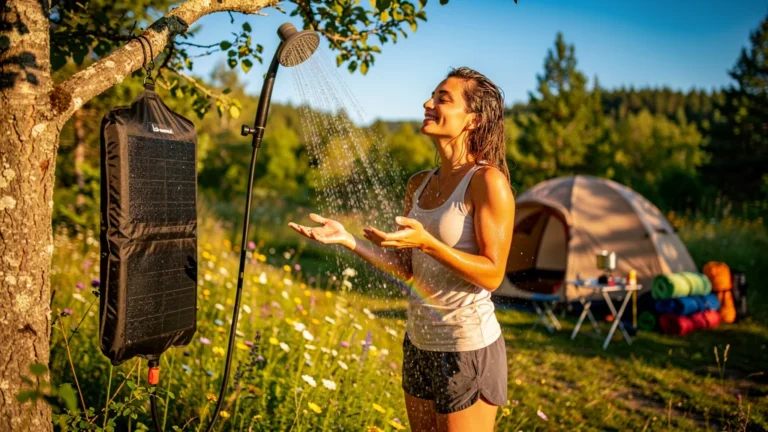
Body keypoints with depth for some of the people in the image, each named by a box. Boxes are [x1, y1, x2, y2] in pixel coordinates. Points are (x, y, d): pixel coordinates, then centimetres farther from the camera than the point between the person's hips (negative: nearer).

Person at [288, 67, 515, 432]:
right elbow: (405, 267, 6)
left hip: (468, 347, -7)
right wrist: (346, 239, -4)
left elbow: (492, 274, -17)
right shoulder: (419, 185, 6)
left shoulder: (486, 181, -15)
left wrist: (426, 242, -28)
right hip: (418, 342, 7)